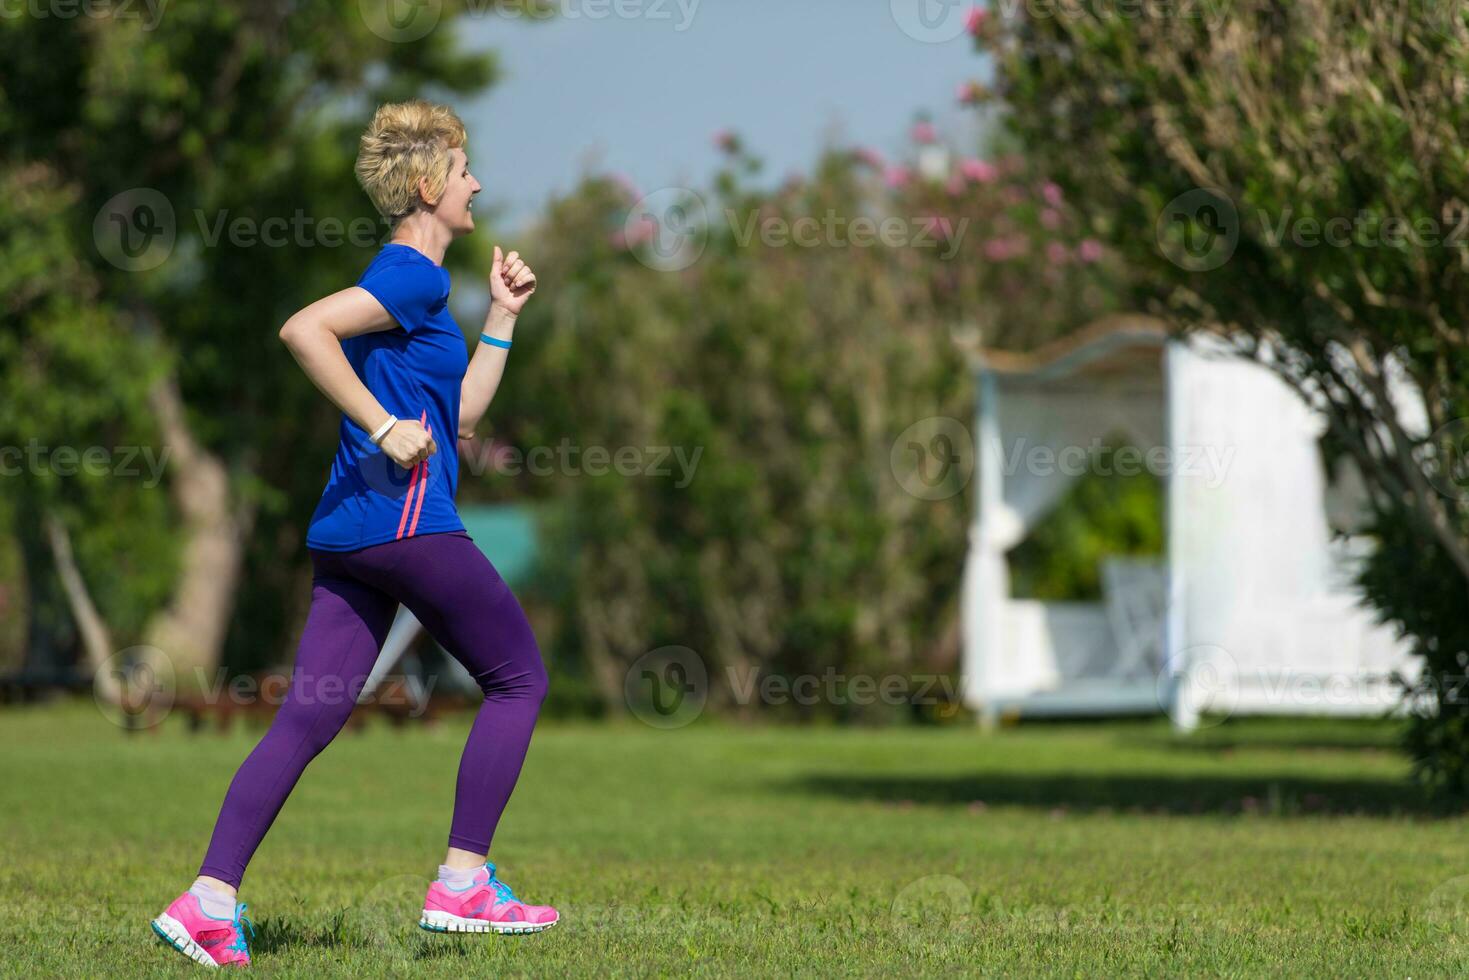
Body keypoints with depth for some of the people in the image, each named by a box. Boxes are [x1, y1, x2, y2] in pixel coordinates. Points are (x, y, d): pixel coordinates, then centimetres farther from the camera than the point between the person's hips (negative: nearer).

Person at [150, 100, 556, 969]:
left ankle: (210, 901, -7)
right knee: (519, 678, 5)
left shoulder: (408, 281, 21)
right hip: (406, 517, -9)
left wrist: (503, 316, 21)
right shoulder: (413, 276, -9)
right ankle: (462, 886, 4)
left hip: (348, 531, 9)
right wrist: (385, 429, -21)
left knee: (309, 716, 2)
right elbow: (304, 329, -24)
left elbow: (459, 415, 25)